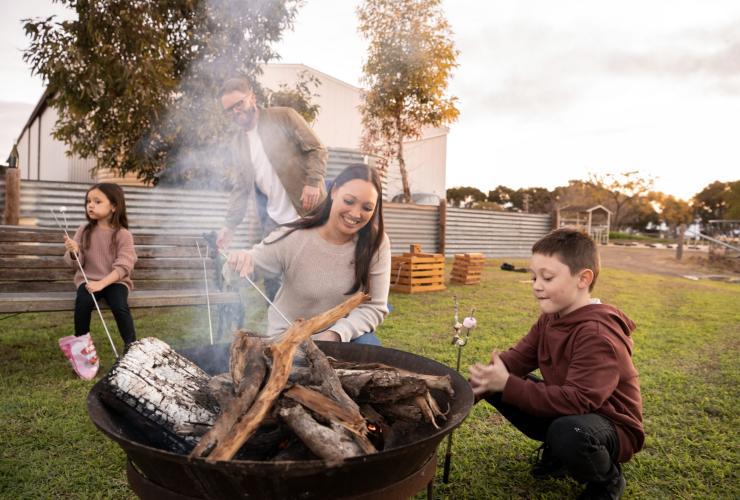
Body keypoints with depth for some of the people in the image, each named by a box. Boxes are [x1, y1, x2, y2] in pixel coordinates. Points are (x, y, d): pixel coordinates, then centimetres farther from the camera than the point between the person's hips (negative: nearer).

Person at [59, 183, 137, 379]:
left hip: (115, 280, -2)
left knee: (120, 305, -29)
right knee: (83, 302, -27)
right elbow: (76, 263, 1)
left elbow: (123, 267, -16)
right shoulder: (84, 231, 1)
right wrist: (73, 252, -22)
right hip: (88, 279, 3)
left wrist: (102, 283, -28)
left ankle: (131, 348, -12)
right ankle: (80, 346, -7)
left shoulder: (123, 235, -9)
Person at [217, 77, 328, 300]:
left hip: (308, 212, -4)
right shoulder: (237, 144, 13)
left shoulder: (284, 116, -2)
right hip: (273, 223, 5)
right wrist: (230, 225, 6)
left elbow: (317, 149, -5)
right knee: (271, 278, 4)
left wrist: (313, 182, -21)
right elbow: (241, 188, 14)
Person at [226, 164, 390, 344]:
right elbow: (243, 274, -8)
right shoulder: (292, 238, -18)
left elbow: (375, 307, -12)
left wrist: (337, 333, -27)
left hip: (342, 334, 1)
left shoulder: (376, 243, -15)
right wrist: (241, 262, -32)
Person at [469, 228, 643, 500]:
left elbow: (577, 400, -36)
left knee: (568, 431, -42)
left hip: (611, 426, -8)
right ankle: (557, 451, 11)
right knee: (494, 385, -5)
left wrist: (507, 385, -36)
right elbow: (516, 358, -6)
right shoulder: (550, 318, -1)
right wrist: (476, 386, -23)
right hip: (566, 410, 8)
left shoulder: (597, 334, -30)